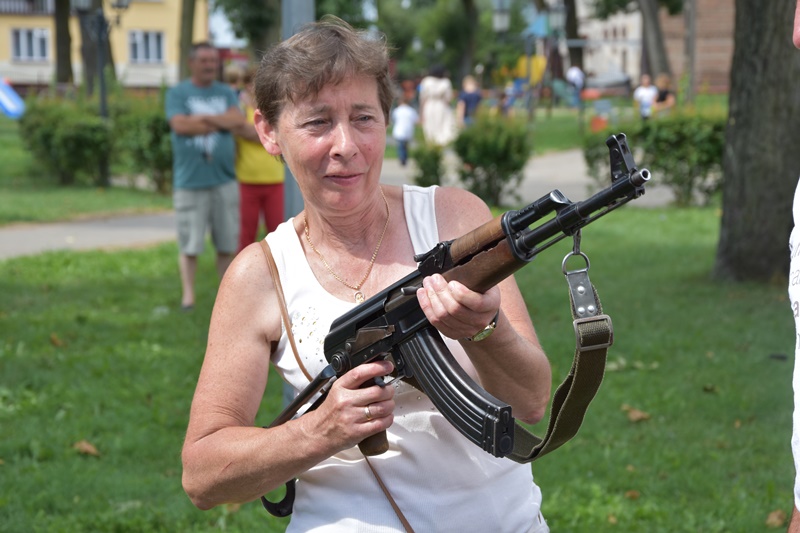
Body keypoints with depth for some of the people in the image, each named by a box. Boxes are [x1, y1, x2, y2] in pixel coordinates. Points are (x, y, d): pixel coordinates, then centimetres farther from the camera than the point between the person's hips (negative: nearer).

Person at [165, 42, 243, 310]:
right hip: (190, 180, -3)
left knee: (227, 243, 4)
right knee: (189, 244, -4)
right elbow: (179, 124, -12)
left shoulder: (226, 93, 14)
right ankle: (188, 294, 3)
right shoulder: (177, 93, 4)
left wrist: (201, 117, -10)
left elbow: (238, 119, -3)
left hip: (224, 179, 3)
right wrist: (219, 123, -4)